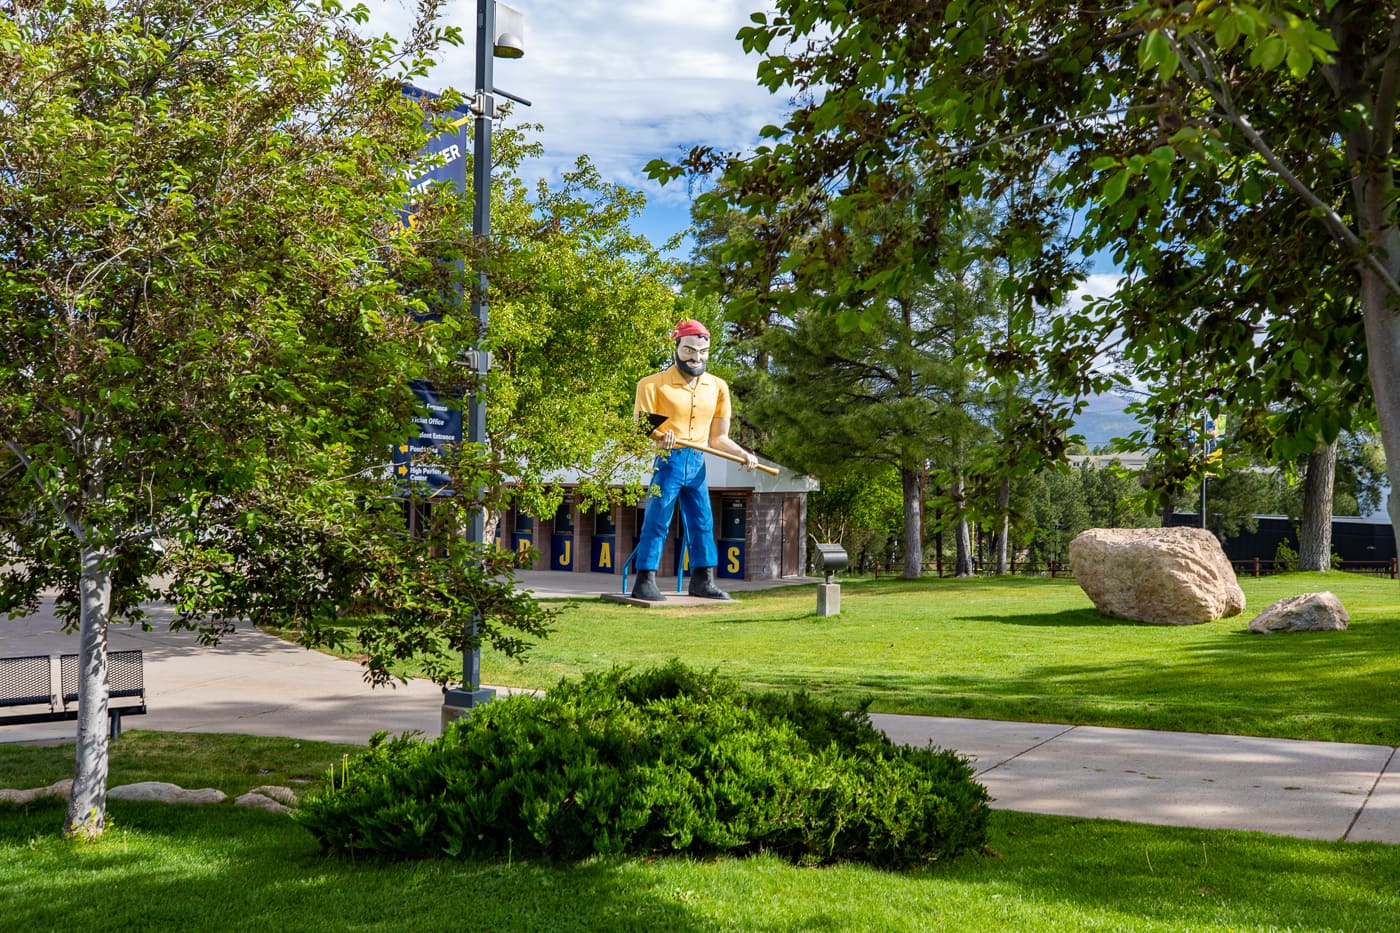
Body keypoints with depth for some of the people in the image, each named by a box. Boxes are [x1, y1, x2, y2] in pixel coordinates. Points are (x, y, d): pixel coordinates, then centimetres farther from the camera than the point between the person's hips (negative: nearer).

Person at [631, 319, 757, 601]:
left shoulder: (717, 387, 10)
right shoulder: (655, 384, -6)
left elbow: (719, 438, 14)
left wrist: (744, 454, -1)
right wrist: (659, 437, -30)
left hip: (697, 463, 6)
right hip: (667, 461, -5)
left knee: (703, 523, 8)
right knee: (656, 522, -5)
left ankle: (703, 580, 17)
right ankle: (645, 582, -1)